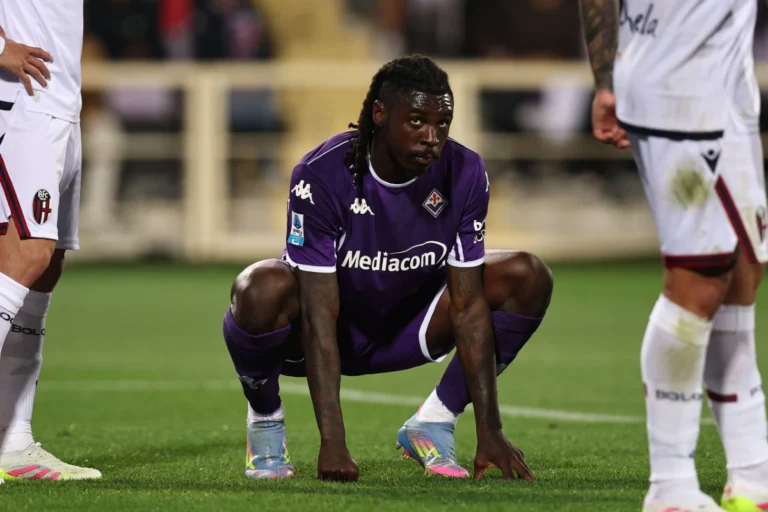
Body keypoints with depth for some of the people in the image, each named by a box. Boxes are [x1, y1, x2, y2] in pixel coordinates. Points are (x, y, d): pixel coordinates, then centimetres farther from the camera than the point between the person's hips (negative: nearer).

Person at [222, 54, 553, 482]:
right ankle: (266, 422, -7)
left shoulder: (465, 174, -17)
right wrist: (332, 443, -37)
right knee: (263, 290, -39)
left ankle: (433, 425, -3)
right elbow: (319, 317, -30)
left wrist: (490, 431, -20)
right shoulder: (322, 175, -28)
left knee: (529, 278, -15)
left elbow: (469, 305, -15)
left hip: (404, 332, 4)